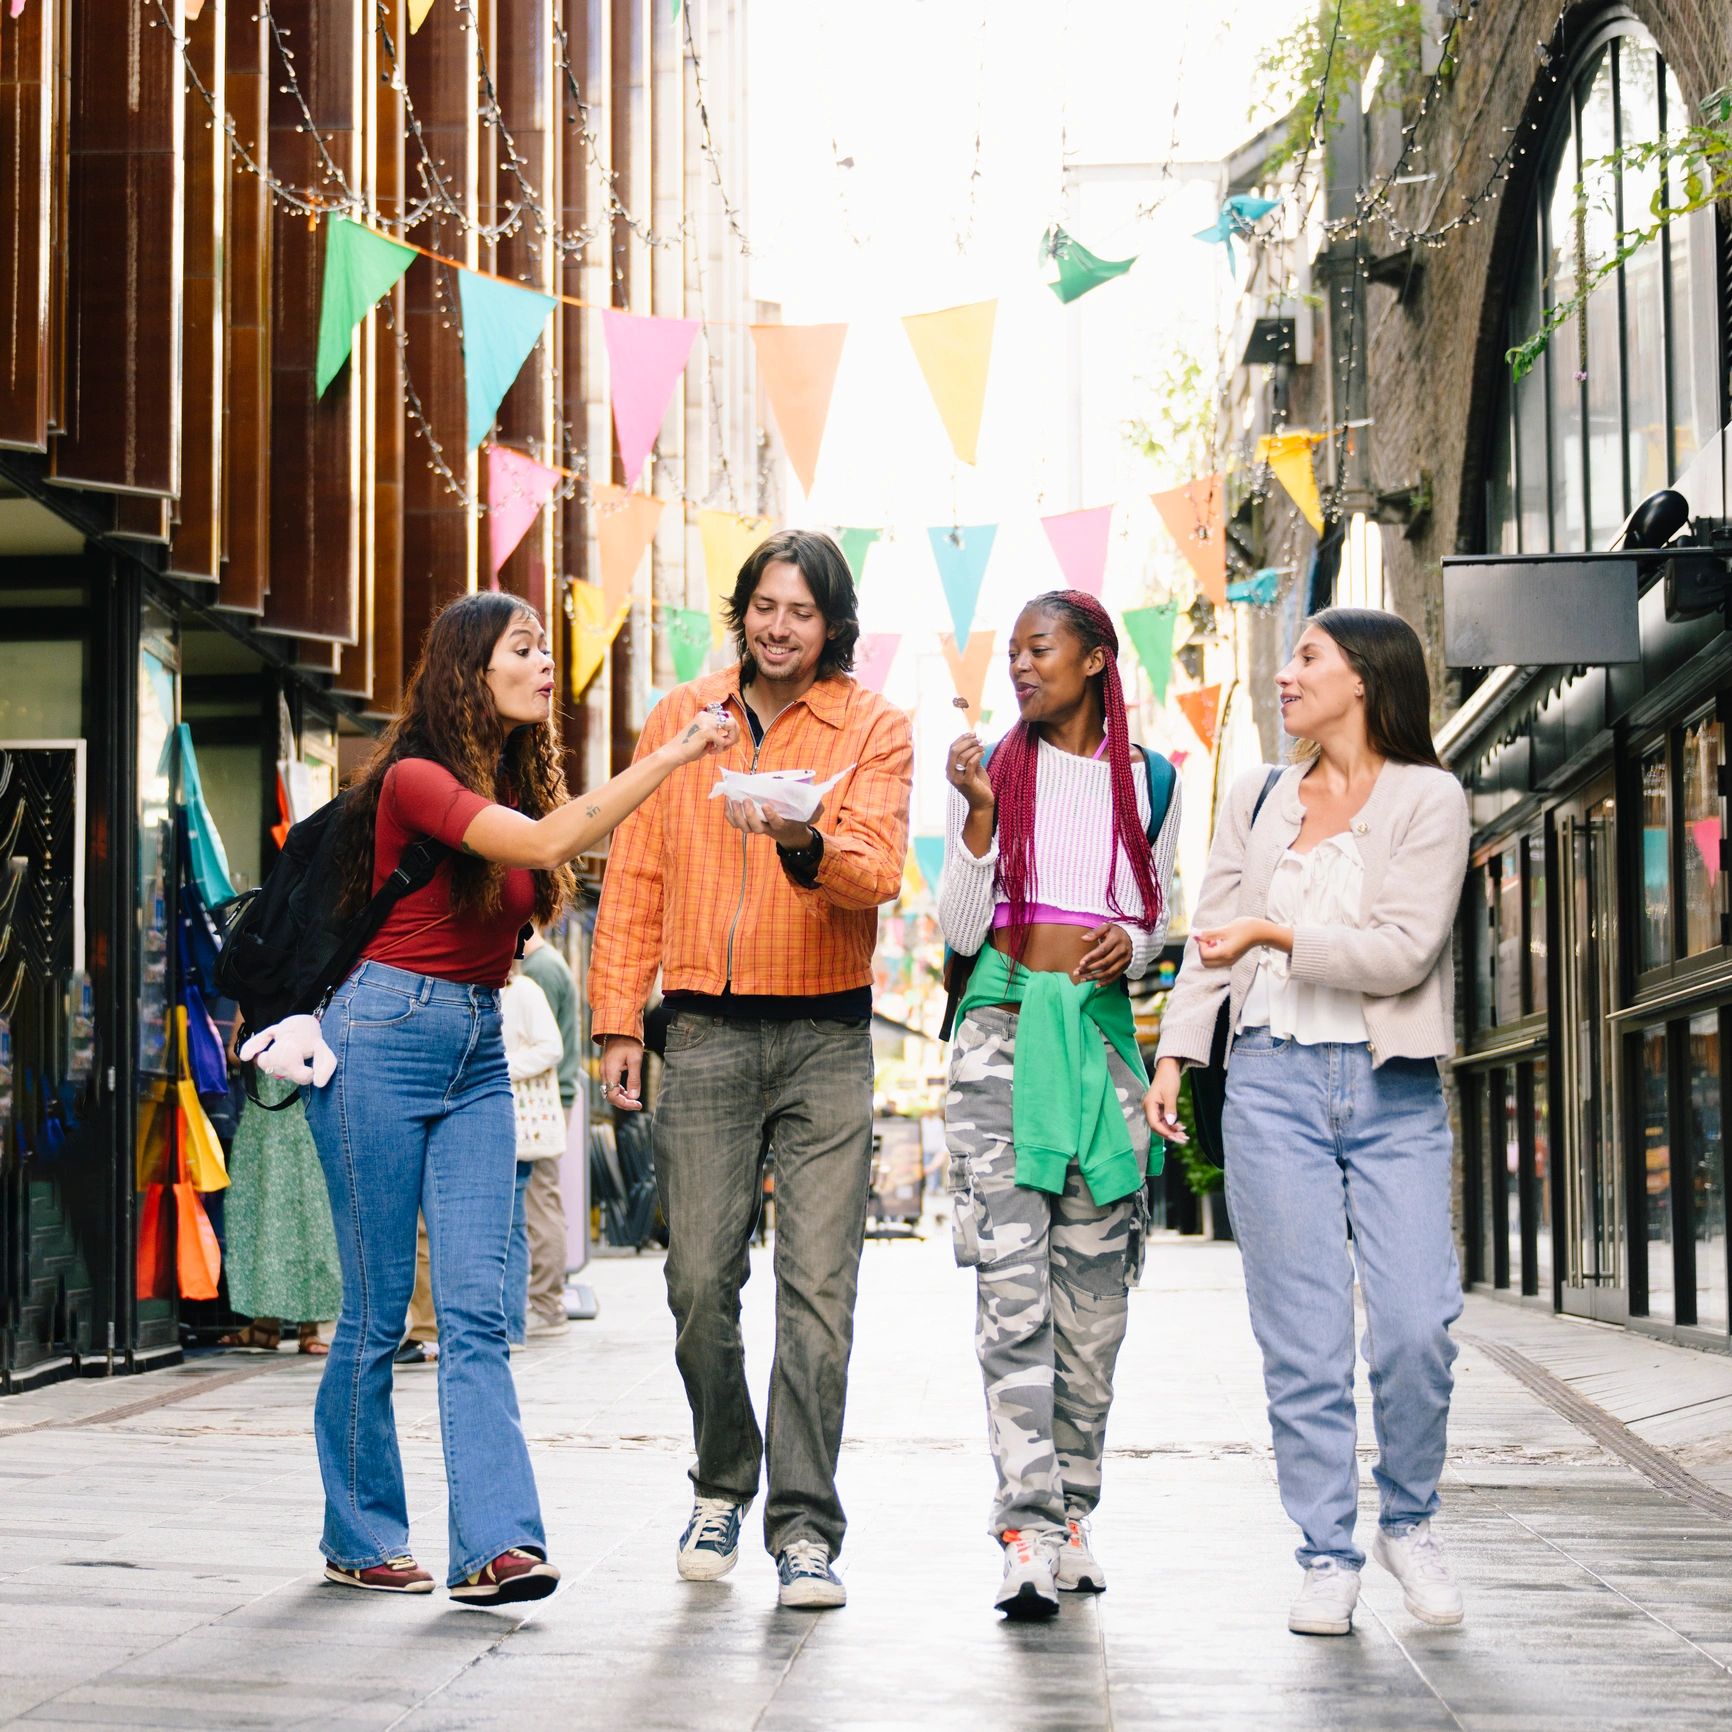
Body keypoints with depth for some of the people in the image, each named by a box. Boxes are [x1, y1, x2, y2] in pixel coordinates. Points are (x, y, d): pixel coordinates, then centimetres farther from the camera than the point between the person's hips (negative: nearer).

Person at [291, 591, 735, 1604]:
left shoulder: (517, 779, 13)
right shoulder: (414, 779, -12)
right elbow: (545, 843, -27)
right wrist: (669, 757, -29)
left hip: (480, 1053, 7)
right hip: (384, 1037, -7)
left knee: (477, 1308, -4)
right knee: (378, 1311, 0)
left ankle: (497, 1543, -9)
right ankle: (359, 1541, 14)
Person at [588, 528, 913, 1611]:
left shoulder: (874, 729, 4)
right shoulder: (679, 720, 11)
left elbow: (879, 871, -10)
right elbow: (636, 875, 13)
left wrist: (806, 845, -31)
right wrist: (620, 1017, 7)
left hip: (825, 1037, -2)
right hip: (703, 1031, 2)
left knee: (819, 1287, -6)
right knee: (701, 1281, 1)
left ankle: (804, 1527, -1)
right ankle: (724, 1484, 24)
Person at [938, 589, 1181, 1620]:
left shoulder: (1150, 783, 11)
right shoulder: (994, 770, 6)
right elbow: (960, 929, 1)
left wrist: (1132, 943, -5)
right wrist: (980, 810, -10)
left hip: (1103, 1032, 2)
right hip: (1005, 1024, -2)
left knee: (1094, 1288, 4)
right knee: (1013, 1283, -12)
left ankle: (1072, 1513, 14)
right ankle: (1027, 1532, -18)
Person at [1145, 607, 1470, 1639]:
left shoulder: (1429, 799, 1)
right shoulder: (1259, 799, 15)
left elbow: (1404, 951, -9)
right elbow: (1211, 937, 15)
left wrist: (1277, 934, -12)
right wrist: (1174, 1054, 5)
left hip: (1395, 1090, -2)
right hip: (1274, 1080, 3)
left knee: (1417, 1325, -9)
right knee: (1304, 1338, -1)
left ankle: (1410, 1524, 14)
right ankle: (1330, 1557, 8)